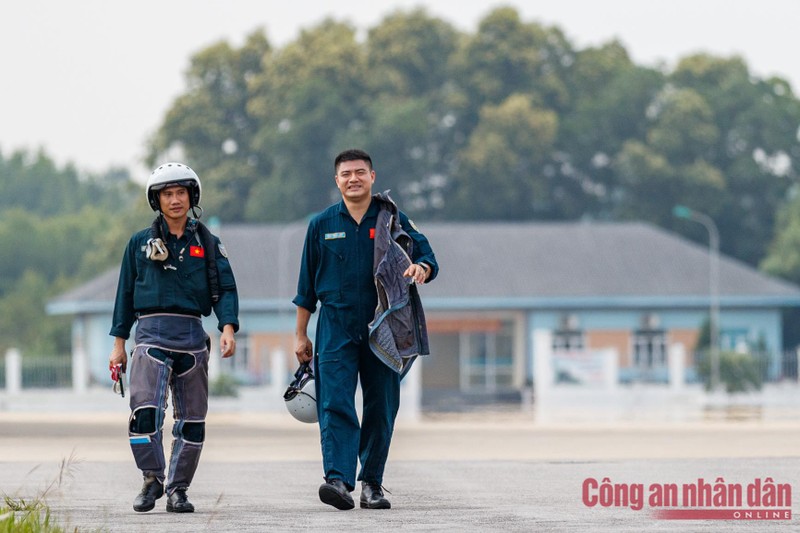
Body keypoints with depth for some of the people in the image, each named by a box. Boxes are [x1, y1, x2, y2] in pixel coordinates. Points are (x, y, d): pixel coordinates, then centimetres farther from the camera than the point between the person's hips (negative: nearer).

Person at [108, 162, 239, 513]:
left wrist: (228, 327, -14)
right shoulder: (140, 243, 10)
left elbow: (225, 289, 3)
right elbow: (125, 294, 13)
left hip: (192, 336, 2)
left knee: (192, 419, 3)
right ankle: (152, 480, -2)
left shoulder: (207, 244, 10)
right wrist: (119, 343, 9)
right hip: (151, 332, -1)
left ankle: (177, 489, 12)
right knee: (145, 411, -17)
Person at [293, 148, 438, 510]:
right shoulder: (322, 225, 9)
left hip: (382, 328, 1)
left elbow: (427, 256, 2)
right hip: (336, 327, -1)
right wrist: (301, 335, 12)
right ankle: (338, 479, -25)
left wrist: (421, 267, -23)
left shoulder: (392, 220, 6)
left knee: (381, 408, 3)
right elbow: (307, 286, 13)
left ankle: (371, 484, 12)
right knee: (335, 404, -14)